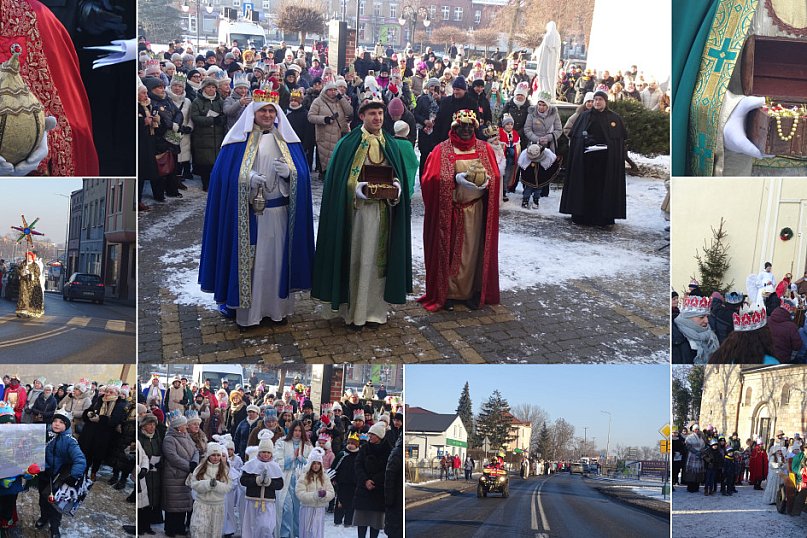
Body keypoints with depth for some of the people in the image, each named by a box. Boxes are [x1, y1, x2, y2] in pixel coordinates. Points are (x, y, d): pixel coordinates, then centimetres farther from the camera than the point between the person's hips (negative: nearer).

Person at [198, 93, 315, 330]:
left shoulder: (286, 140, 9)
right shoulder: (240, 141, 1)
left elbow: (302, 173, 6)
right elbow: (225, 173, -4)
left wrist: (289, 172, -16)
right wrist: (247, 178, -21)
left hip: (278, 212, 2)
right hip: (247, 212, -2)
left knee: (276, 258, 7)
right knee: (249, 259, 0)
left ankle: (277, 307, 19)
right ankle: (246, 310, 9)